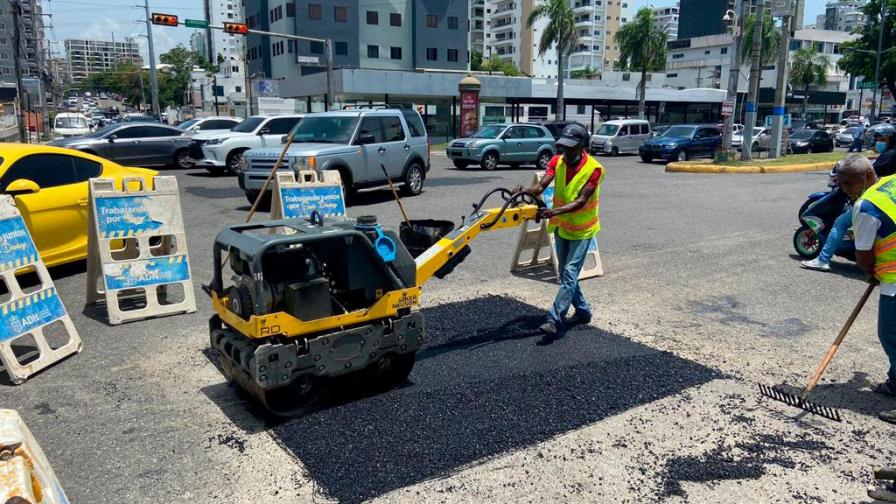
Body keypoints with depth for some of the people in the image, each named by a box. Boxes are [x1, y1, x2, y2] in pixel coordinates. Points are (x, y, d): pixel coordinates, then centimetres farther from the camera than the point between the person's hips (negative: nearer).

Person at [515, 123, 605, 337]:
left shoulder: (593, 169, -21)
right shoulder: (557, 161, -6)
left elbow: (581, 201, -28)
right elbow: (541, 186, -18)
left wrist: (555, 211, -42)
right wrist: (526, 191, -40)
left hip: (581, 229, -6)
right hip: (561, 227, 6)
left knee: (569, 273, -12)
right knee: (565, 273, 14)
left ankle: (554, 320, -14)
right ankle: (583, 311, 30)